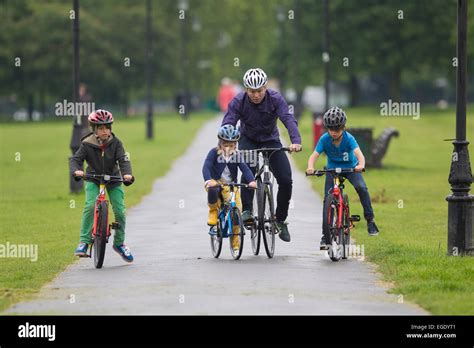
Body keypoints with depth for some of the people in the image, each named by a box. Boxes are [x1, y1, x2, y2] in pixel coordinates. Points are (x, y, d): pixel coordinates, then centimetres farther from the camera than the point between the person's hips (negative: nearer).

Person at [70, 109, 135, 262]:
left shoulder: (115, 143, -15)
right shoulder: (87, 144, -16)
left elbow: (123, 160, -21)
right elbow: (76, 159, -17)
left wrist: (127, 174, -41)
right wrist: (76, 170, -40)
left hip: (113, 179, 1)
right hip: (93, 179, -1)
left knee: (120, 210, -7)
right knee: (90, 205, -24)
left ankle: (119, 243, 14)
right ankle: (84, 241, -17)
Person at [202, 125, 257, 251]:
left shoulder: (236, 155, -5)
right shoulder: (214, 153, -12)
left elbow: (245, 168, -18)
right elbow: (206, 167, -23)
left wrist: (251, 180, -38)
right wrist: (208, 180, -44)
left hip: (231, 186, 3)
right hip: (216, 182, -3)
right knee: (212, 190, -40)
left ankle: (235, 239, 10)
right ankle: (213, 211, -9)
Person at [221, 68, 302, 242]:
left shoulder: (276, 99, -22)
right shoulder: (238, 102, -22)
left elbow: (289, 120, -34)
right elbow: (227, 125, -30)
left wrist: (296, 141, -53)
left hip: (271, 140, 1)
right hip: (248, 140, -1)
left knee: (286, 180, -11)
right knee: (249, 169, -33)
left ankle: (280, 221, 7)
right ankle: (247, 210, -24)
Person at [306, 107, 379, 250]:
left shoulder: (348, 138, -24)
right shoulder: (324, 139, -20)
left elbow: (358, 153, -37)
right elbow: (314, 155, -27)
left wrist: (361, 165, -59)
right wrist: (310, 167, -49)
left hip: (351, 168, -1)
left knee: (361, 187, -29)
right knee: (327, 199, -10)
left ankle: (370, 219, -15)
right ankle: (326, 236, -4)